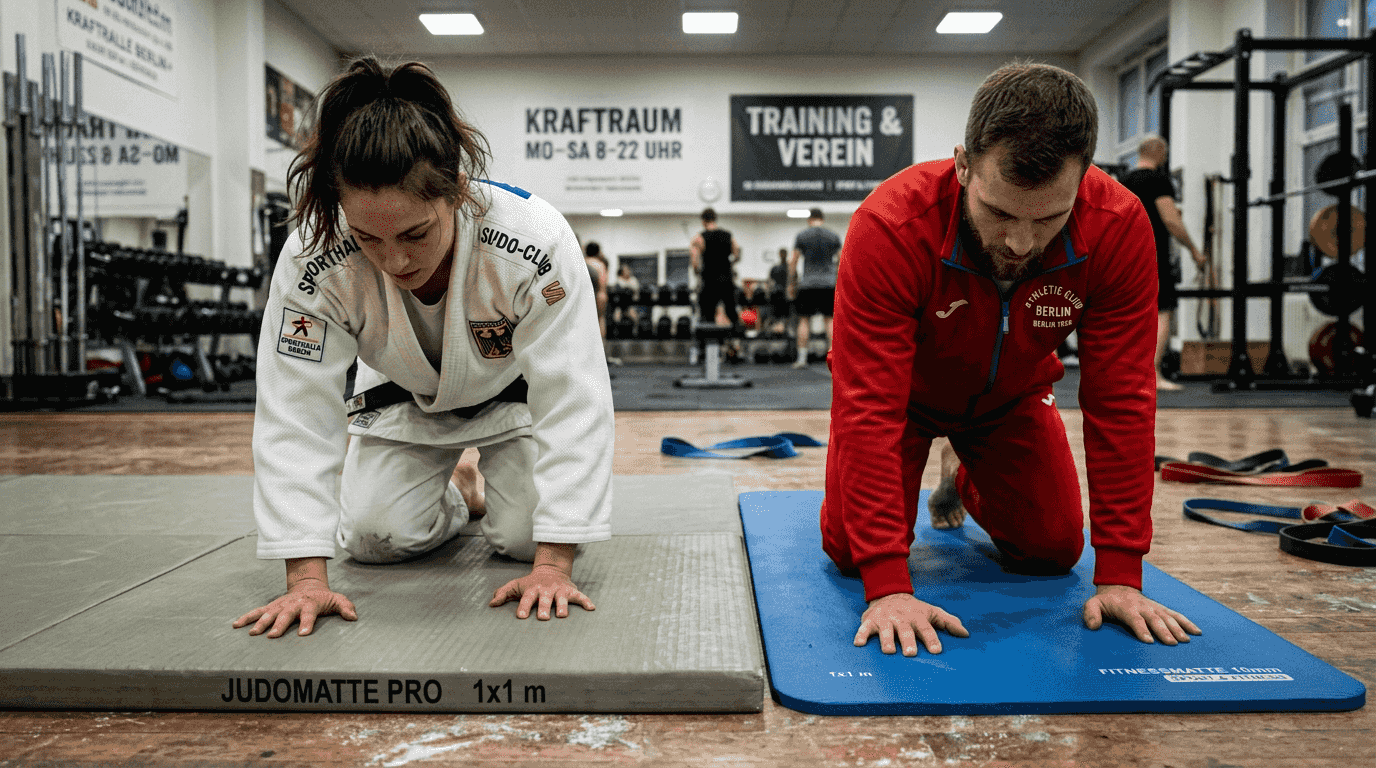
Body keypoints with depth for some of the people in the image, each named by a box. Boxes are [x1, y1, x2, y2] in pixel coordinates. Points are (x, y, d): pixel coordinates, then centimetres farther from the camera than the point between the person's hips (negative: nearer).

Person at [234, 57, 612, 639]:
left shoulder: (537, 242, -41)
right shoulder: (313, 263, -34)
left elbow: (573, 403, -37)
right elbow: (294, 415, -29)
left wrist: (553, 567, -38)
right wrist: (306, 578, -34)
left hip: (513, 395, -1)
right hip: (403, 400, 2)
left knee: (527, 538, -12)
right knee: (374, 539, -10)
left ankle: (490, 482, 24)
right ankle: (456, 500, 23)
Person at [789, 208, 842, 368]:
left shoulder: (801, 236, 1)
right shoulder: (833, 236, 7)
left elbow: (793, 262, 0)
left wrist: (792, 282, 10)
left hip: (808, 284, -1)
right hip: (829, 284, 1)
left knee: (804, 320, 4)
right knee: (830, 319, 5)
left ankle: (802, 358, 0)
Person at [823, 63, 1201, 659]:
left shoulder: (1119, 226, -32)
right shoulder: (889, 225, -41)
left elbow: (1121, 401, -26)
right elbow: (869, 405, -41)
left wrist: (1119, 576, -27)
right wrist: (888, 586, -44)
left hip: (1010, 395, 3)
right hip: (908, 391, -2)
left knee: (1052, 549, -3)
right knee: (852, 550, -9)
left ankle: (964, 477, 31)